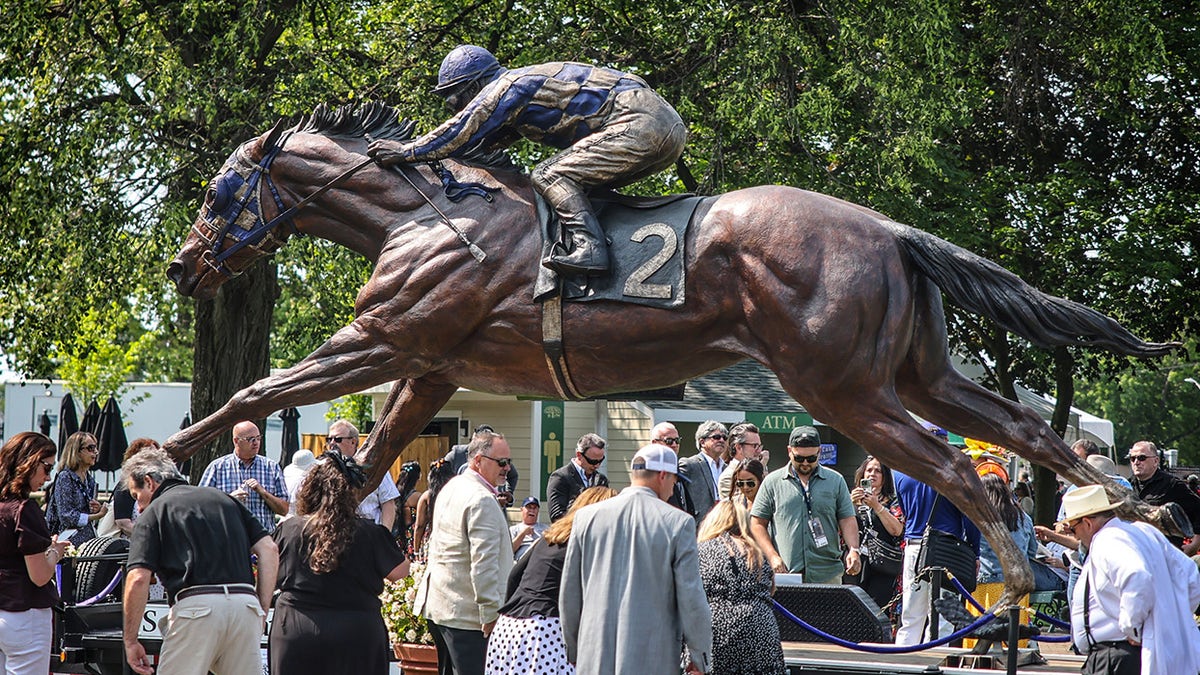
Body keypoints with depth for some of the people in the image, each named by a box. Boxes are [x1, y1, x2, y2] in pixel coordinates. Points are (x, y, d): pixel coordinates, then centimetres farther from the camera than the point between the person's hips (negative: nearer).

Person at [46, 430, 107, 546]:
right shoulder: (65, 477, -7)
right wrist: (98, 516, -12)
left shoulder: (90, 479, 14)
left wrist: (98, 510, 2)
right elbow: (66, 516, -14)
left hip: (89, 539, 6)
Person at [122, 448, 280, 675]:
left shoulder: (153, 512, 11)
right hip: (246, 604, 4)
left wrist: (131, 641, 4)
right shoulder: (225, 498, 24)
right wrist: (262, 610, 15)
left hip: (196, 605, -4)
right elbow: (269, 550, 15)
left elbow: (138, 580, -2)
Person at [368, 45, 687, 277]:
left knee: (551, 175, -14)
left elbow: (461, 134, -6)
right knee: (577, 187, 23)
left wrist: (407, 151, 1)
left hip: (638, 123, -10)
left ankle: (589, 247, -30)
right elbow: (484, 142, 31)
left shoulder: (508, 86, -4)